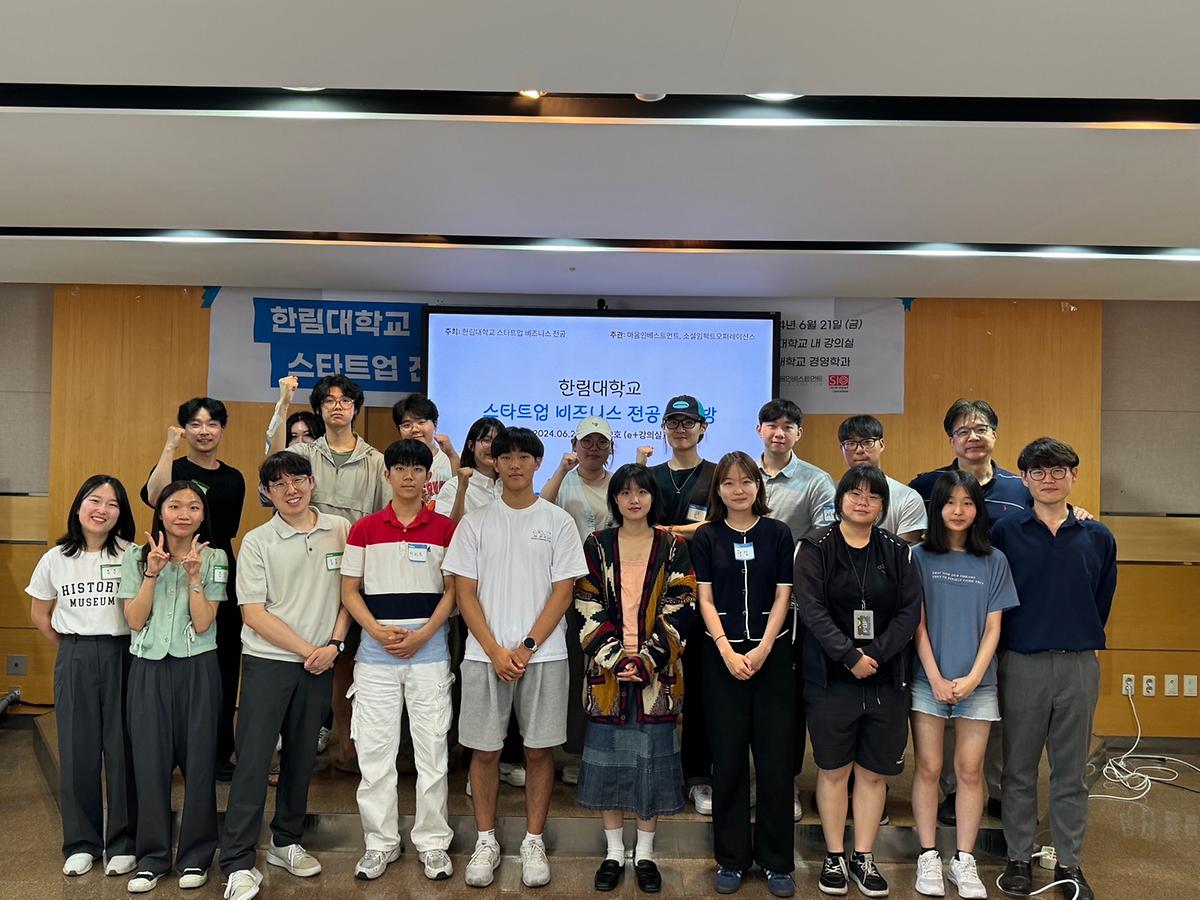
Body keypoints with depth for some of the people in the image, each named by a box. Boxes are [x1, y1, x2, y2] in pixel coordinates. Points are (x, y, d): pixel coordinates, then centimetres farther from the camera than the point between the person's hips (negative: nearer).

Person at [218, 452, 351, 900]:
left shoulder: (340, 531, 2)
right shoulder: (257, 542, -4)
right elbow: (253, 613, -7)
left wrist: (334, 644, -6)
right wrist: (306, 649, -11)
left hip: (319, 664, 3)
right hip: (268, 661, -3)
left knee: (302, 757, 13)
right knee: (253, 759, -3)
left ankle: (286, 841, 30)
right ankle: (237, 863, 7)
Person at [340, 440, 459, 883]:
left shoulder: (444, 528, 2)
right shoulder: (365, 529, 4)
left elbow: (452, 591, 1)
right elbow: (349, 590, 4)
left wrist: (421, 635, -11)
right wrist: (379, 631, -11)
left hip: (429, 647, -1)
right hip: (375, 650, 1)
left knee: (432, 746, 4)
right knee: (375, 747, 6)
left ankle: (432, 841, 18)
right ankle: (380, 841, 21)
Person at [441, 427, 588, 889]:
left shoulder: (557, 521, 2)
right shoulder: (475, 522, 4)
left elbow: (562, 592, -1)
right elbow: (465, 593, 2)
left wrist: (527, 647, -9)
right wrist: (495, 651, -8)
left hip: (544, 655, -1)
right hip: (485, 656, 1)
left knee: (539, 749, 5)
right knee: (485, 749, 6)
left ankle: (533, 842, 20)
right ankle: (486, 841, 22)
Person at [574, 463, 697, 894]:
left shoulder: (673, 547, 3)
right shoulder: (596, 545, 4)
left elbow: (678, 610, -3)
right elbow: (588, 609, -2)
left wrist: (646, 658, -12)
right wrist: (615, 658, -11)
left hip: (657, 672, 0)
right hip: (607, 669, 1)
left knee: (652, 758, 6)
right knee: (607, 758, 6)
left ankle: (645, 854, 21)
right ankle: (614, 852, 22)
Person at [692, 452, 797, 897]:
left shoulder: (778, 533, 4)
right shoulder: (706, 537, 4)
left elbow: (783, 596, 1)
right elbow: (705, 599, 1)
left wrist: (763, 649, -9)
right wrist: (727, 652, -10)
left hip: (773, 655, 0)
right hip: (723, 656, 0)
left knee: (775, 759, 2)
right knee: (728, 759, 4)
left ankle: (777, 861, 15)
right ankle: (731, 860, 17)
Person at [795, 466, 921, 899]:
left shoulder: (897, 551, 7)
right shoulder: (815, 548, -2)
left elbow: (910, 610, -1)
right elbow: (812, 610, -11)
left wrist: (875, 655, -13)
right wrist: (851, 657, -17)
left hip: (886, 679, 3)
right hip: (830, 679, -2)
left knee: (873, 771, 9)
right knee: (834, 769, 7)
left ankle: (863, 858, 23)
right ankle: (834, 857, 21)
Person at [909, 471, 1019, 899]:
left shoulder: (994, 562, 4)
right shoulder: (921, 557, 0)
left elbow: (992, 628, 3)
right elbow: (918, 623, -1)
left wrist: (972, 678, -8)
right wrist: (935, 677, -8)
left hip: (977, 683, 1)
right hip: (929, 680, -1)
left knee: (969, 771, 6)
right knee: (928, 768, 4)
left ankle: (964, 860, 18)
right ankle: (928, 858, 15)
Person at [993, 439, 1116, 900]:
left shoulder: (1098, 537, 3)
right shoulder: (1005, 532, -3)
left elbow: (1102, 602, 11)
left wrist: (1082, 640, 11)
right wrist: (1010, 644, 2)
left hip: (1079, 665, 2)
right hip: (1021, 664, -1)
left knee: (1071, 771, 11)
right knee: (1019, 769, 9)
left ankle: (1069, 863, 24)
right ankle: (1019, 858, 22)